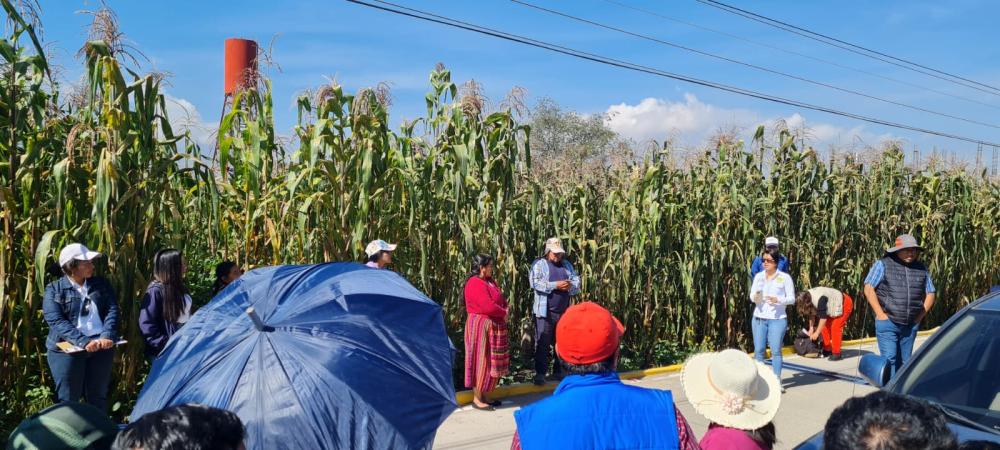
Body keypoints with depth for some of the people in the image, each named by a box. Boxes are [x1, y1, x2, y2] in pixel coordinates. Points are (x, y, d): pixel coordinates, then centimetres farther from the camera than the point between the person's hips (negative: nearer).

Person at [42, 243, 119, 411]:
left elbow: (112, 310, 1)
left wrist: (107, 336, -17)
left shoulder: (101, 284, 10)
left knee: (98, 397, 9)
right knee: (68, 399, 3)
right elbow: (57, 322, -11)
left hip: (101, 346, 3)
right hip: (67, 349, -3)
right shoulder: (54, 290, 0)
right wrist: (83, 342, -24)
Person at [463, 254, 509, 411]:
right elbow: (488, 306, -26)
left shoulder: (489, 281, 13)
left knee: (490, 362, 13)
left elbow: (501, 300, 16)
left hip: (492, 326, 10)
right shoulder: (475, 283, -19)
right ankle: (477, 399, 4)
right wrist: (503, 314, -10)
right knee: (481, 361, -4)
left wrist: (504, 310, -5)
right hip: (480, 326, -10)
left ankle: (484, 396, 21)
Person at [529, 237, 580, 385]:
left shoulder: (567, 265, 15)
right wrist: (555, 285, -20)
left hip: (564, 311, 5)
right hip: (545, 311, -5)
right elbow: (535, 283, -15)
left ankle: (559, 371, 23)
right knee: (542, 343, -4)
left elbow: (577, 282, 9)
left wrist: (570, 286, -14)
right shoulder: (539, 264, -1)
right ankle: (540, 373, 1)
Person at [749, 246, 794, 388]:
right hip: (759, 318, 3)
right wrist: (755, 298, -13)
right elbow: (751, 295, 11)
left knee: (776, 350, -3)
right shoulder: (758, 276, 9)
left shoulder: (785, 277, -1)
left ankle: (777, 381, 5)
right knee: (758, 350, 4)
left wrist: (778, 300, -18)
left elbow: (791, 298, 0)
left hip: (777, 319, -3)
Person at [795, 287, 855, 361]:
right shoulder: (808, 297, -11)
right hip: (833, 307, 9)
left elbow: (823, 317, -32)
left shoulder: (820, 299, -37)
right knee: (825, 326, 4)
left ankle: (836, 353, -14)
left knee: (835, 327, -17)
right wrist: (811, 328, -2)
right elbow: (812, 313, 2)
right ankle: (827, 350, 12)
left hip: (844, 304, -9)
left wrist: (817, 333, -26)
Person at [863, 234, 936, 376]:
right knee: (889, 359, -10)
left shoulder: (922, 269, 10)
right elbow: (869, 289, -5)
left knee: (904, 362, 10)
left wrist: (920, 316, 6)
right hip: (887, 323, -4)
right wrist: (880, 314, -10)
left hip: (910, 326, 4)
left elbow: (930, 294, 17)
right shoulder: (883, 265, -2)